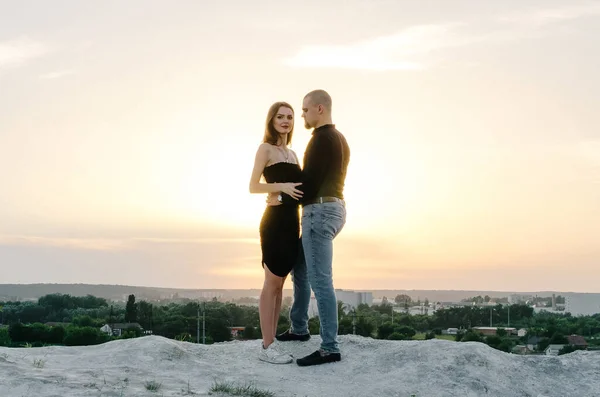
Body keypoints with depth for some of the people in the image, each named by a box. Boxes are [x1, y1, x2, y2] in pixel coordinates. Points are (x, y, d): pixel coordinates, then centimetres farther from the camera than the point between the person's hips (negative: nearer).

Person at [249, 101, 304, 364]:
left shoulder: (292, 153, 18)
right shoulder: (266, 148, -2)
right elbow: (253, 187, -10)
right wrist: (281, 186, -22)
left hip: (292, 221, 8)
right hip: (275, 221, -8)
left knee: (280, 283, 9)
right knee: (272, 284, -6)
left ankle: (272, 341, 15)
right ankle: (266, 347, -3)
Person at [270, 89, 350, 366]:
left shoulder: (322, 138, -14)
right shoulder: (339, 139, 18)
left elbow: (309, 180, -18)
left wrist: (281, 199, -3)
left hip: (319, 212, -11)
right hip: (332, 209, 11)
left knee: (320, 281, -10)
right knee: (299, 268, 22)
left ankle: (330, 348, -9)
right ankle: (299, 328, 32)